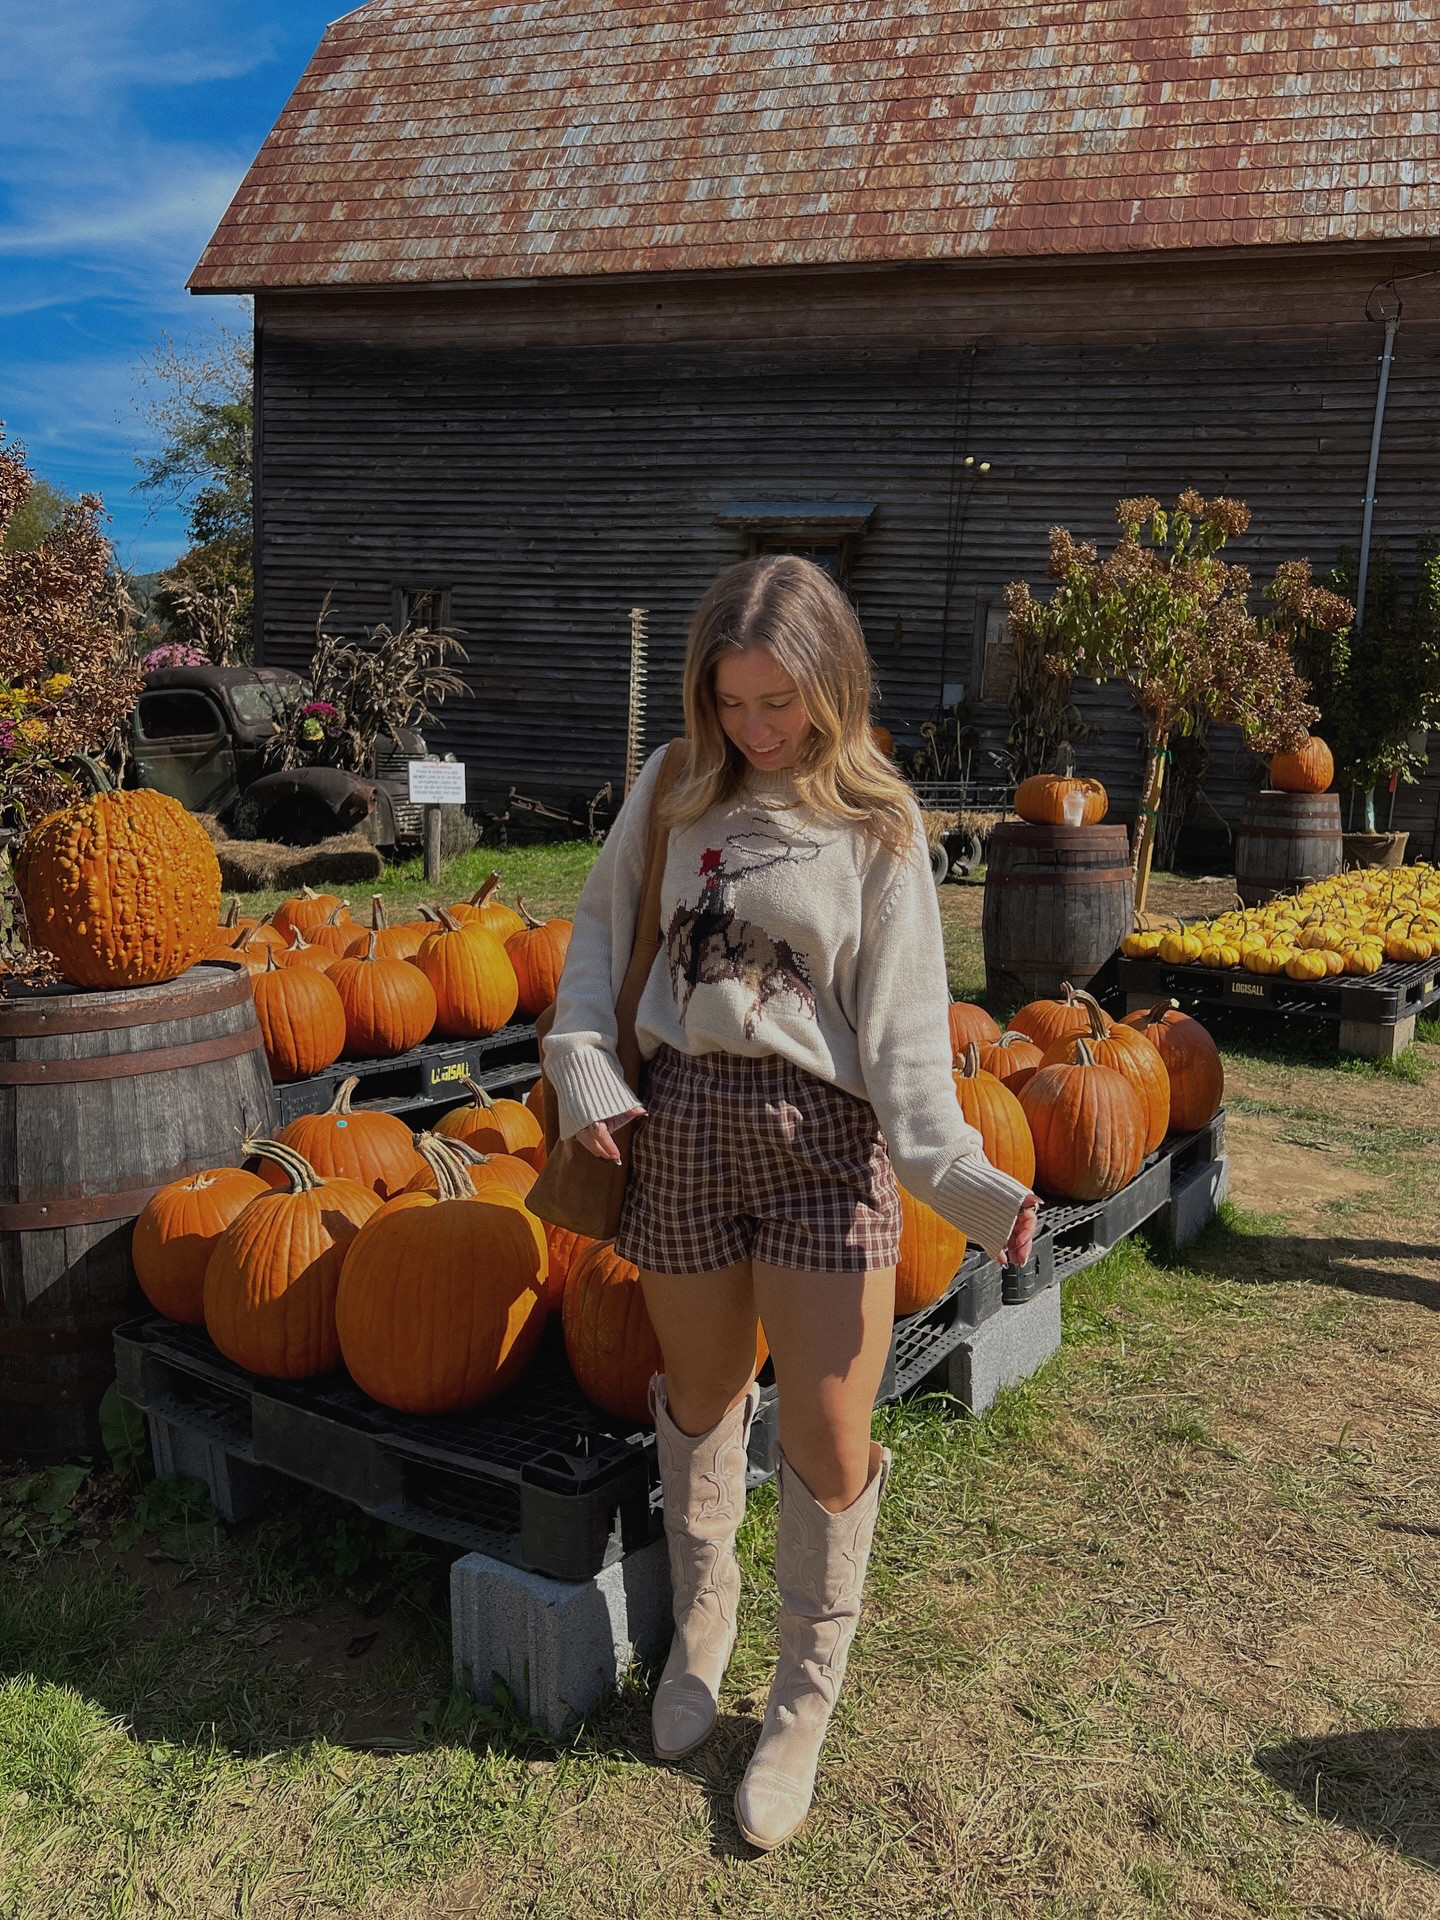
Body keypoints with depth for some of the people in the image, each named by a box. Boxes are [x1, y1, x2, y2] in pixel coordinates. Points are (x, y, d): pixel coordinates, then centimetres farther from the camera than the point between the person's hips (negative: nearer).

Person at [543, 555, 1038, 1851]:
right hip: (680, 1123, 2)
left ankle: (806, 1703, 25)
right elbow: (601, 931, 11)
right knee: (702, 1395, 16)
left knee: (830, 1441, 1)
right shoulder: (675, 789, 5)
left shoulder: (876, 823, -2)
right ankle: (703, 1617, 43)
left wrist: (954, 1170, -19)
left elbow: (901, 1017, -6)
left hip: (822, 1136, -2)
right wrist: (584, 1067, -4)